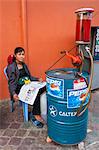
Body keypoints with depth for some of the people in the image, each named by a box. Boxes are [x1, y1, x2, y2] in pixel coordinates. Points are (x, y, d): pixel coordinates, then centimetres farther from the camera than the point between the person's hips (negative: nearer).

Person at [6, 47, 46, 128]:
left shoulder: (24, 65, 17)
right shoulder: (11, 67, -5)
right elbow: (11, 82, -10)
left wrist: (38, 79, 0)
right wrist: (13, 93, -26)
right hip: (18, 89, -6)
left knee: (44, 87, -22)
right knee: (36, 93, -31)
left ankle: (34, 114, -19)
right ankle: (35, 115, -16)